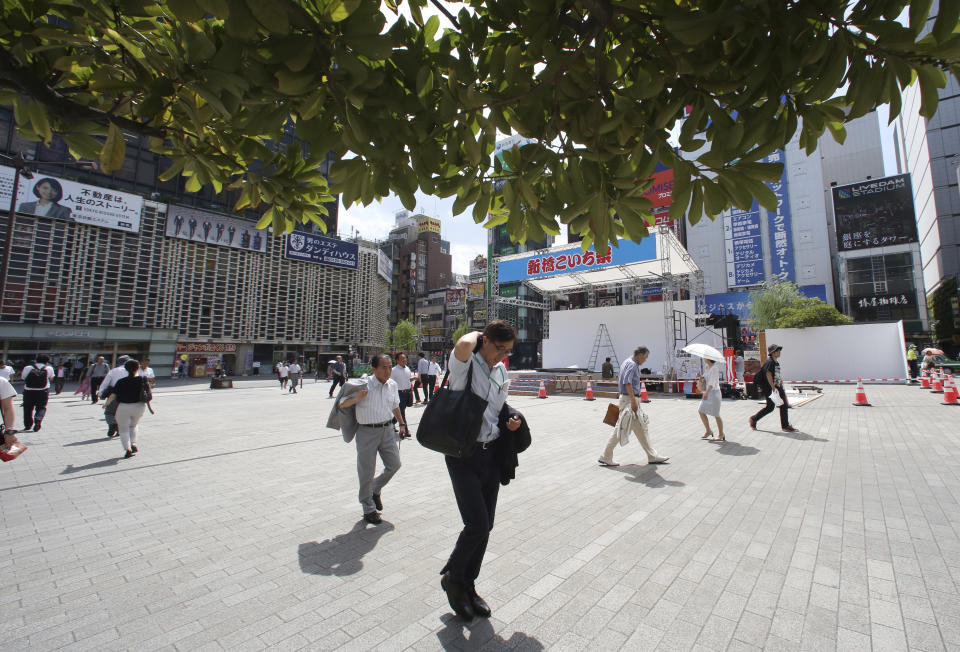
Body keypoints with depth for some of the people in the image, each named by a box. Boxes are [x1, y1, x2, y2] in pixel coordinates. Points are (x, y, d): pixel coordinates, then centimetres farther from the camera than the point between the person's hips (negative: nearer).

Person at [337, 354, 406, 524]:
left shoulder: (392, 385, 3)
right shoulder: (364, 385, -15)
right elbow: (342, 405, -10)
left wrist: (402, 423, 22)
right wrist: (356, 398, -28)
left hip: (387, 429, 5)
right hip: (367, 431, -5)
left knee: (394, 464, 9)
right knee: (367, 472, 6)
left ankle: (376, 490, 37)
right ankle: (368, 509, 26)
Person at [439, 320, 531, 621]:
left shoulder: (501, 371, 9)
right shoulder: (464, 365, -14)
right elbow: (464, 344, -38)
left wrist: (512, 419, 2)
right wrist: (475, 335, -16)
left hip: (492, 453, 7)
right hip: (463, 453, -7)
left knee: (484, 527, 15)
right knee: (477, 525, -7)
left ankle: (468, 585, 36)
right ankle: (452, 577, 23)